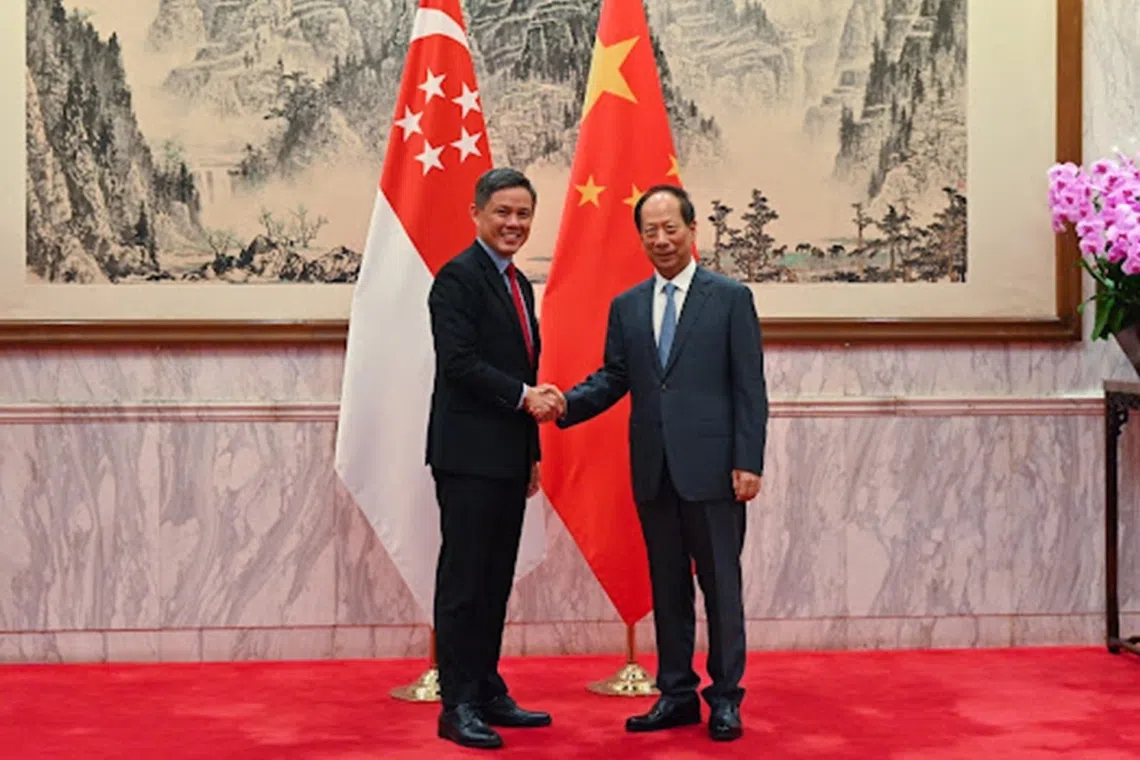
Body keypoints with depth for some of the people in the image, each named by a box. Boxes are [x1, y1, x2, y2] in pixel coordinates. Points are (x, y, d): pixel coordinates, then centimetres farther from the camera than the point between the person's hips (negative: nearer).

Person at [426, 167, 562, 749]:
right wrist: (525, 395, -19)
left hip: (508, 458, 9)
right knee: (463, 581, -4)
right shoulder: (458, 277, -10)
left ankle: (488, 693, 20)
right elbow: (458, 362, -19)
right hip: (469, 456, -9)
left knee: (496, 581, 12)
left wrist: (531, 453, 18)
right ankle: (458, 706, 1)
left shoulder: (519, 285, 18)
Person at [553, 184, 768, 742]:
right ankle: (676, 694, 21)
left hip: (711, 467, -4)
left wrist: (749, 461, -10)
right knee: (667, 586, 11)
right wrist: (566, 404, -11)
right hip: (653, 470, 4)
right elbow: (613, 378, 9)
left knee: (720, 585, 3)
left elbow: (749, 387, -4)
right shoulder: (626, 307, 12)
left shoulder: (731, 298, 0)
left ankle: (725, 698, 14)